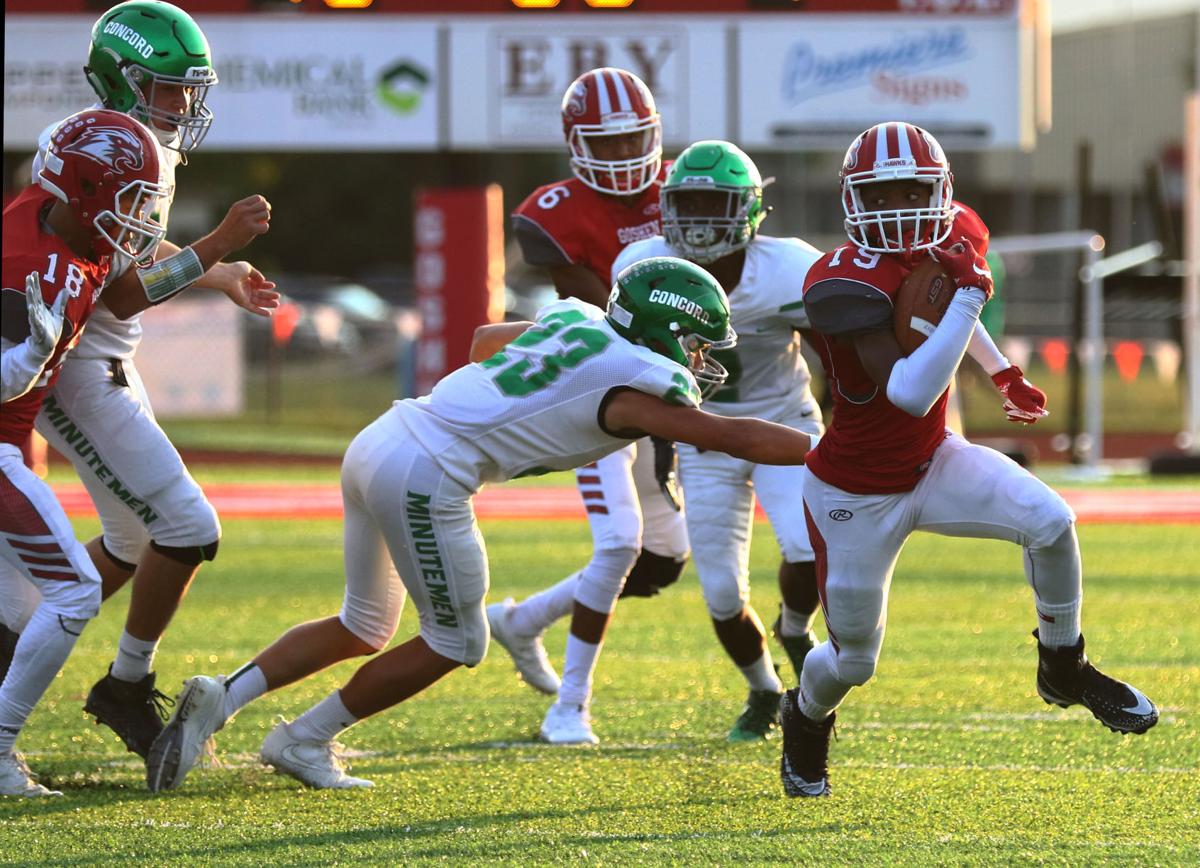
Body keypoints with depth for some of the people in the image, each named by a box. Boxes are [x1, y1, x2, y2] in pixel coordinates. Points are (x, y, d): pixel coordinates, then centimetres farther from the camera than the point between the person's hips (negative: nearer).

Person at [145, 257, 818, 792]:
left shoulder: (576, 320, 15)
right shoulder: (639, 386, -8)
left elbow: (485, 341, 33)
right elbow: (737, 439, -3)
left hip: (376, 445, 9)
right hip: (426, 477, -9)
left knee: (363, 629, 22)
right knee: (457, 642, 10)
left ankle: (221, 699, 9)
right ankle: (304, 741, 14)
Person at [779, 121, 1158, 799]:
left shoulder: (955, 237, -7)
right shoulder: (847, 285, -31)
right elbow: (908, 394, -40)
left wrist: (1006, 376, 13)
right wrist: (969, 295, -38)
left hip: (933, 463, 5)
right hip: (857, 497, -5)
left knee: (1049, 522, -20)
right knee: (852, 661, 8)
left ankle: (1064, 669, 3)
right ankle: (806, 717, 45)